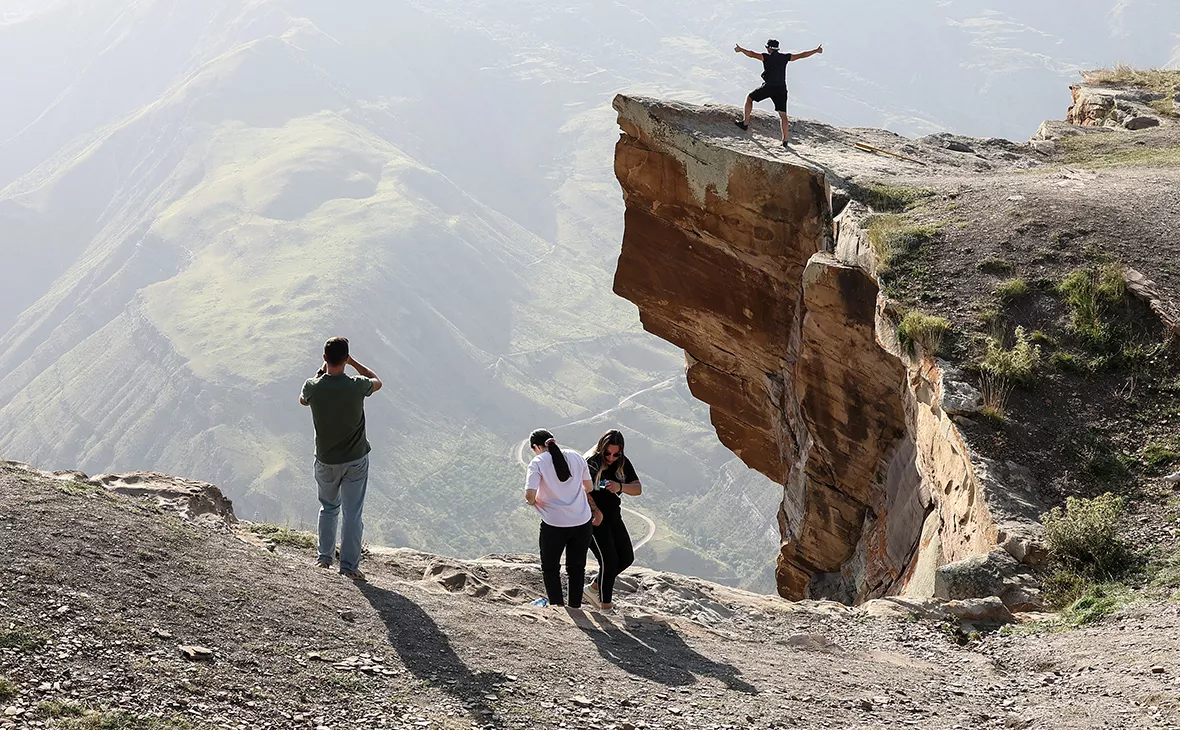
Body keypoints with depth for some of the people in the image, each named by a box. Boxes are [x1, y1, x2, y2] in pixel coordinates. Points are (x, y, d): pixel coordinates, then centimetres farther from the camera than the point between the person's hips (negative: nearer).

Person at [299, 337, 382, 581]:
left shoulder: (313, 387, -16)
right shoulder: (356, 387, -19)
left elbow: (303, 400, 11)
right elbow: (377, 381, 6)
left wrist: (321, 370, 11)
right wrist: (352, 362, 6)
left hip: (326, 461, 2)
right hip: (356, 460, -2)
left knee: (328, 507, 23)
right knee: (353, 513, 6)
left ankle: (325, 557, 30)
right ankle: (349, 565, 7)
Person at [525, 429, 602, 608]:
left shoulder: (538, 462, -7)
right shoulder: (576, 457, 5)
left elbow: (529, 496, -16)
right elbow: (589, 488, 13)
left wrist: (534, 502, 5)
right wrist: (596, 511, 28)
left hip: (554, 524, -4)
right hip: (582, 522, 4)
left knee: (550, 568, 16)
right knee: (577, 567, 19)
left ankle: (557, 606, 11)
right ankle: (575, 606, 24)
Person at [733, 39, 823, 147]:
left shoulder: (766, 57, -2)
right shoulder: (785, 57, 8)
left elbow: (752, 54, -13)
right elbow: (802, 55, 14)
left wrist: (741, 50, -10)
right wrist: (816, 51, 24)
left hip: (768, 87, -3)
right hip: (781, 89, 3)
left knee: (749, 97, 20)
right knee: (783, 114, 6)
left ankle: (745, 123, 18)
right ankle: (785, 139, 0)